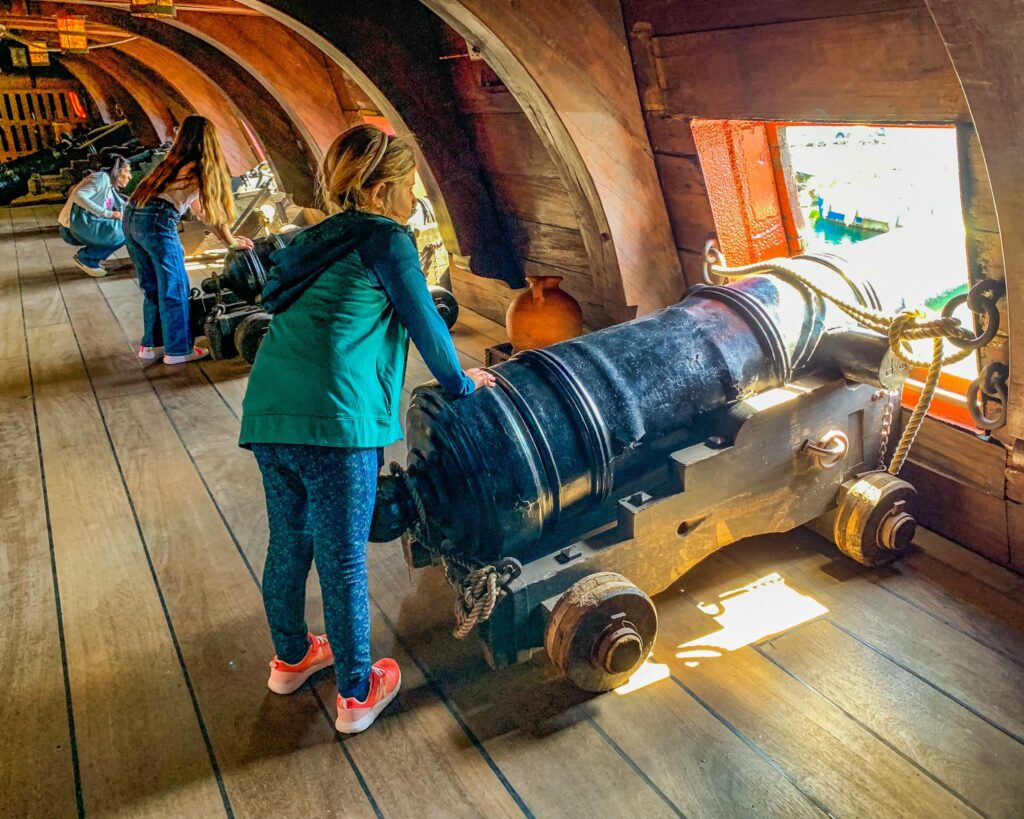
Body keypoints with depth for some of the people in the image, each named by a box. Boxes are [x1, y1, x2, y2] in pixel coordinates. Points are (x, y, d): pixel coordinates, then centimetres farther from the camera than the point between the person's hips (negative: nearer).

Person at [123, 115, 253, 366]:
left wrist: (222, 235, 39)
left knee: (152, 287, 18)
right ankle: (178, 350, 12)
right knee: (174, 288, 4)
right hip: (157, 221, -8)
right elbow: (213, 210, 9)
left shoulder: (173, 162, 24)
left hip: (131, 216, 8)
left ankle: (152, 344, 26)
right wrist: (231, 242, 23)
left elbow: (197, 207, 32)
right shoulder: (204, 168, 2)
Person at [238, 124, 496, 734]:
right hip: (334, 422, -8)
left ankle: (291, 658, 41)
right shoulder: (386, 240, 0)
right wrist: (459, 381, 21)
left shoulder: (318, 242, 23)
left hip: (268, 415, 8)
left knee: (288, 543, 21)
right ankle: (358, 693, 20)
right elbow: (425, 322, 3)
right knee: (343, 563, 5)